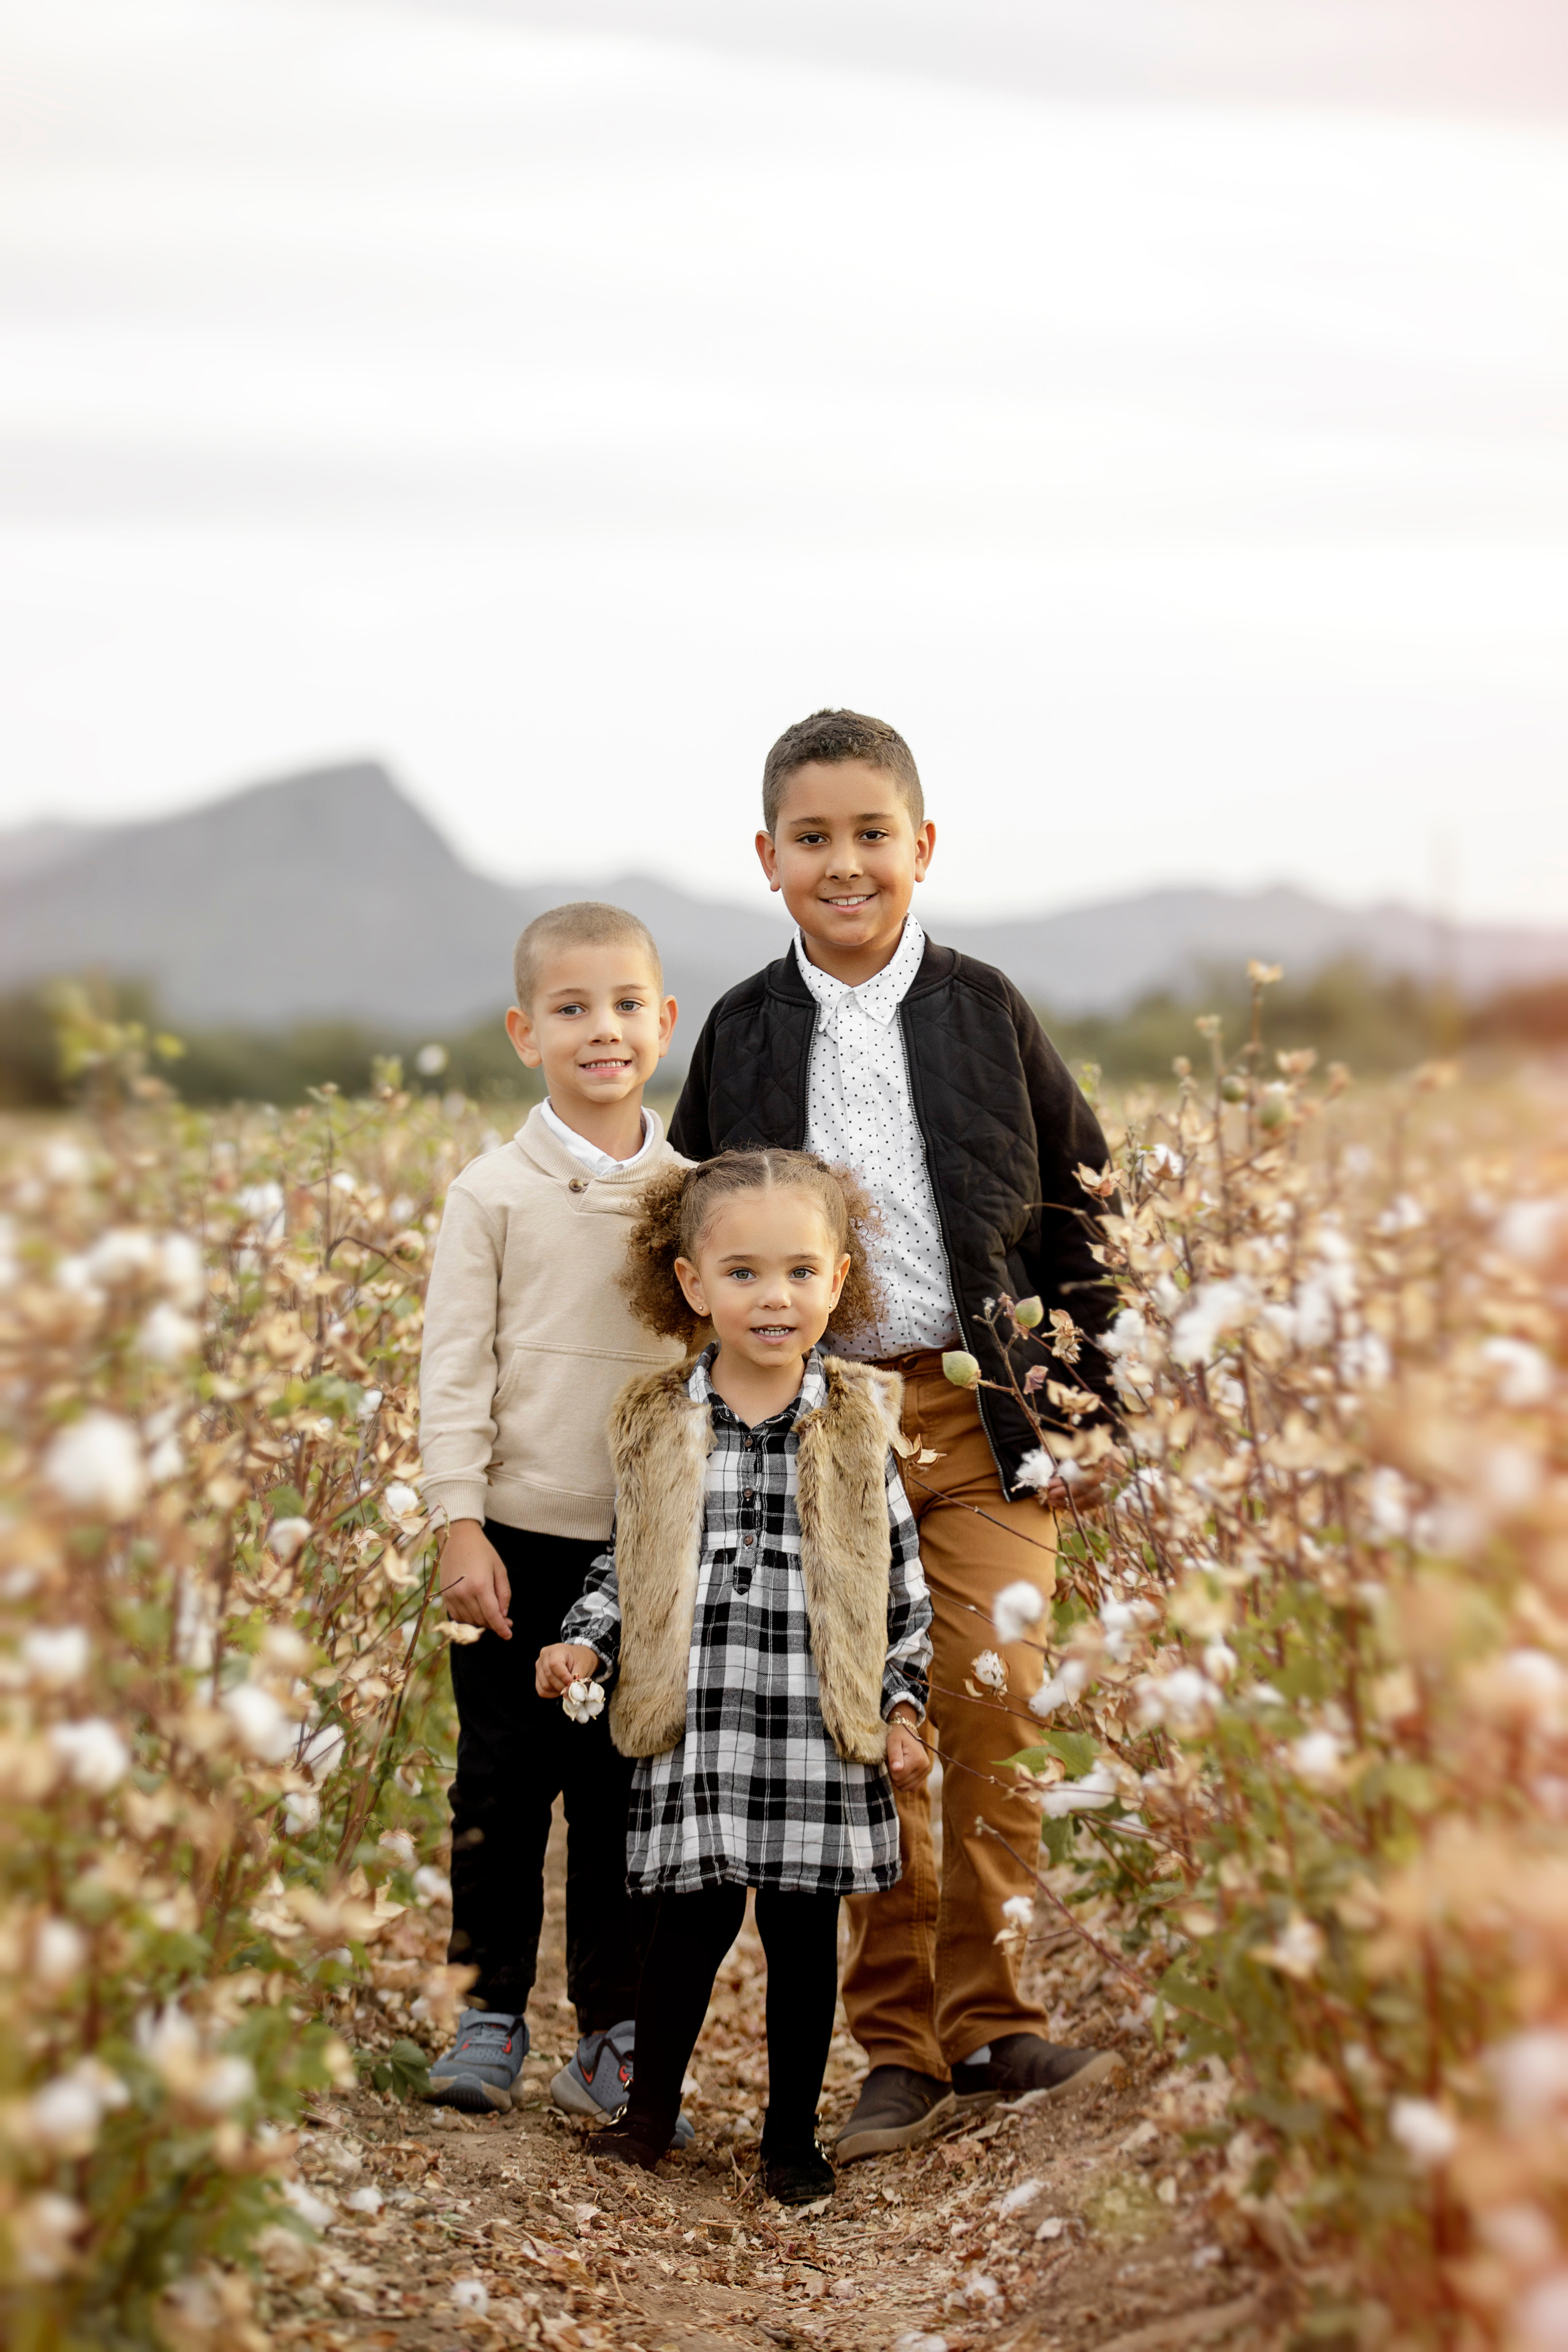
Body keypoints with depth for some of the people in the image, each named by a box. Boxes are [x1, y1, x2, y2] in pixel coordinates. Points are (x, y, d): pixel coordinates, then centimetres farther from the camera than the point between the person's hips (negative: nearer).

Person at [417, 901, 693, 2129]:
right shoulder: (495, 1193, -3)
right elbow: (455, 1369, -3)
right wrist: (460, 1523, -9)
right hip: (521, 1534, -2)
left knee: (627, 1793, 7)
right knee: (503, 1783, 5)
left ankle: (614, 2037, 18)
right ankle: (492, 2014, 19)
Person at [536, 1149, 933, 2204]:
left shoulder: (857, 1426, 4)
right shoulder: (657, 1427, 4)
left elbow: (903, 1583, 8)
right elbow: (624, 1562, 15)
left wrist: (903, 1705, 2)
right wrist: (585, 1643, -1)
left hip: (822, 1734, 0)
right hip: (695, 1733, 0)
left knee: (805, 1930, 7)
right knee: (692, 1920, 4)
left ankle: (793, 2134, 21)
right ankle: (651, 2107, 25)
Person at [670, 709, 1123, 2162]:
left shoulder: (984, 1011, 4)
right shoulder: (742, 1035, 6)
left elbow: (1078, 1211, 9)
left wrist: (1091, 1407, 5)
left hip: (984, 1420, -1)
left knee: (993, 1716, -7)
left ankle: (988, 2023, 8)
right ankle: (898, 2049, 11)